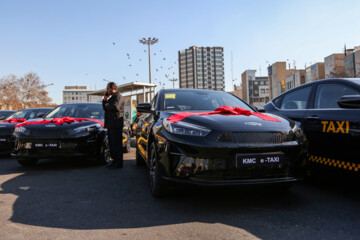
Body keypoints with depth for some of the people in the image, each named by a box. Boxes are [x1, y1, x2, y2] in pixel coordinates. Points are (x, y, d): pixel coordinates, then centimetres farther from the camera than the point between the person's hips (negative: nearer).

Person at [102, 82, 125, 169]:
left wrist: (107, 105, -6)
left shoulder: (118, 96, -8)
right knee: (111, 143, 13)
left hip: (116, 124, -10)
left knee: (116, 144, -8)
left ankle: (118, 163, -3)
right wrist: (105, 99, 9)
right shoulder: (111, 97, 23)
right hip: (110, 124, 10)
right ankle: (114, 160, 22)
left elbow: (115, 107, -24)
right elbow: (105, 108, 23)